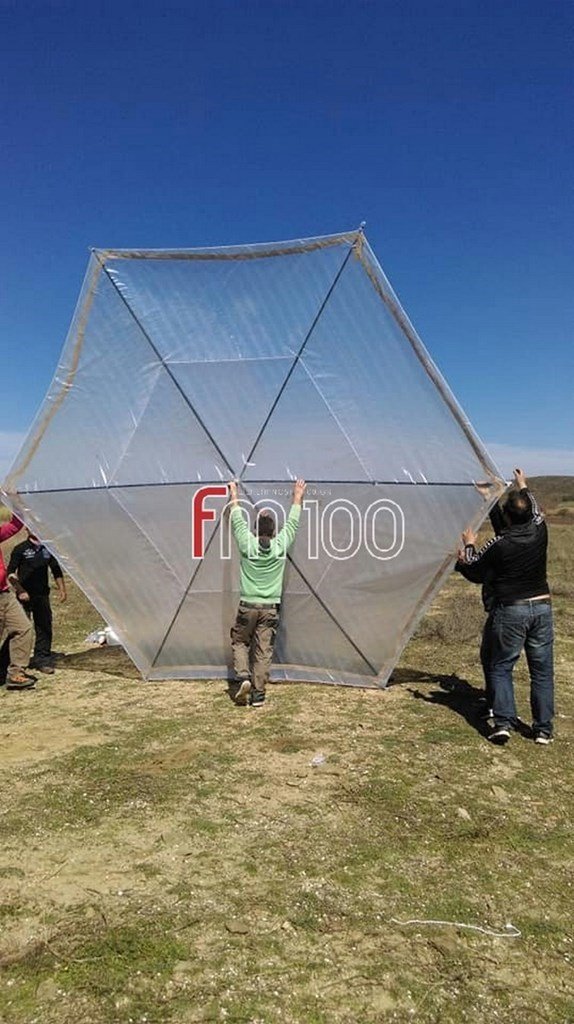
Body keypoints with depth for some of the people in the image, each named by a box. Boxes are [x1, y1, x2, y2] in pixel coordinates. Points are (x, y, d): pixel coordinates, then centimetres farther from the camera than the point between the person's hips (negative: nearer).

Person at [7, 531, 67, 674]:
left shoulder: (47, 549, 9)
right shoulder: (20, 549, -4)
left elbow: (56, 571, 16)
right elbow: (10, 573, -4)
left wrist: (62, 589, 10)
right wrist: (20, 591, -12)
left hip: (42, 594, 4)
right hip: (25, 596, -4)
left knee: (44, 627, 5)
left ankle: (42, 659, 15)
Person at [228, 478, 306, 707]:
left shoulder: (247, 544, -6)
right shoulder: (280, 545, -4)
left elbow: (238, 521, 10)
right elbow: (292, 523, 12)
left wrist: (234, 497, 26)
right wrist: (297, 498, 26)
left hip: (247, 606, -1)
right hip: (270, 608, 1)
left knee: (239, 642, 16)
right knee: (263, 651, 4)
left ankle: (244, 677, -3)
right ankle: (258, 694, 6)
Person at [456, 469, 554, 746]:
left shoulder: (498, 544, -15)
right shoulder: (539, 531, -2)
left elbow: (475, 574, -4)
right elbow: (536, 511, 22)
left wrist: (470, 547, 11)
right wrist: (523, 488, 39)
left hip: (510, 610, -4)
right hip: (541, 606, 4)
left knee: (501, 667, 8)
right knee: (542, 669, 11)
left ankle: (503, 722, -1)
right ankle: (543, 728, 14)